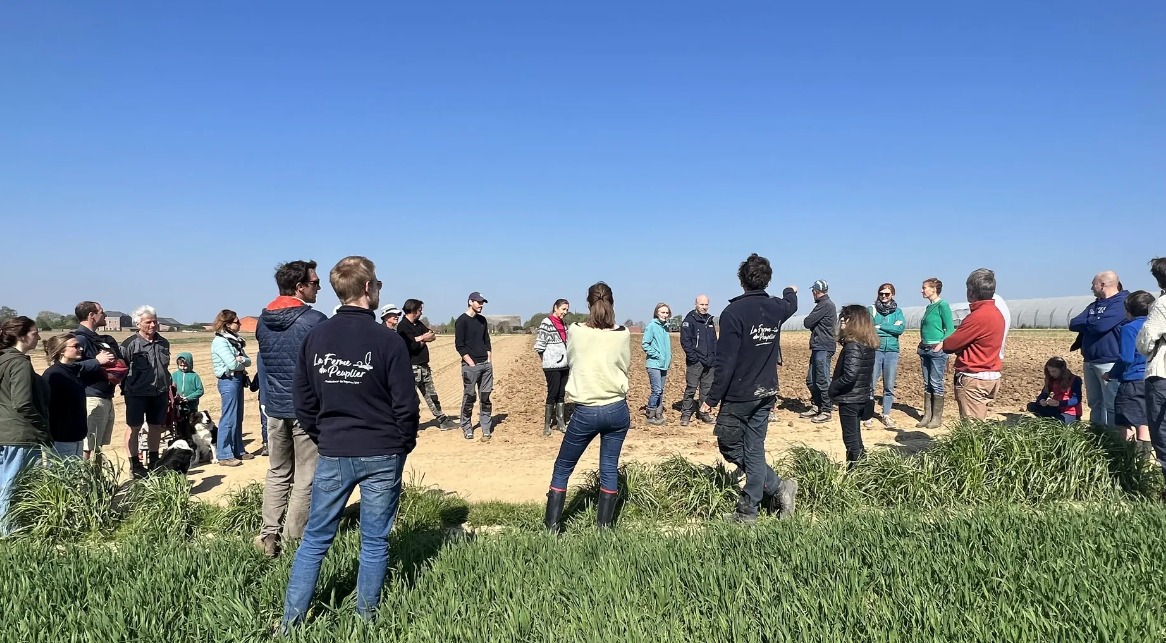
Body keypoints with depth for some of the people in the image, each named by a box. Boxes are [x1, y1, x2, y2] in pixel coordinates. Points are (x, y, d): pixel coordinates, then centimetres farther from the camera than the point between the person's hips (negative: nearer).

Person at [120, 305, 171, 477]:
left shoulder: (163, 343, 9)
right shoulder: (130, 344, -8)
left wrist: (169, 391, 18)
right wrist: (125, 390, -9)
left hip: (159, 392, 5)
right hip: (137, 393, -5)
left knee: (156, 426, 13)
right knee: (134, 427, 3)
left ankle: (153, 461, 26)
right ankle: (135, 464, 12)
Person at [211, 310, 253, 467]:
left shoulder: (235, 339, 14)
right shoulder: (220, 341, -12)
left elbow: (248, 360, 7)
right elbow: (232, 364, -19)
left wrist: (241, 359, -14)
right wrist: (243, 363, 0)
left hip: (238, 380, 9)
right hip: (228, 381, -9)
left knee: (238, 418, 14)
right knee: (229, 419, -6)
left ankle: (238, 450, 23)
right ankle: (224, 456, -1)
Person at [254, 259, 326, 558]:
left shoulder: (263, 320, 5)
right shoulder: (315, 321, -15)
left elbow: (263, 363, 15)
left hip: (274, 407, 6)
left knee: (277, 473, 17)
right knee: (305, 478, 3)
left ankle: (269, 535, 15)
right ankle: (293, 540, 7)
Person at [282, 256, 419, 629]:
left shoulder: (316, 337, 0)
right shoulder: (388, 340, -12)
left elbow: (303, 402, 6)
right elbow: (406, 405, -9)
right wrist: (403, 446, 6)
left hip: (333, 455, 3)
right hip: (382, 457, -3)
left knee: (315, 539, 14)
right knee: (374, 542, 10)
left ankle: (291, 621, 19)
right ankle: (365, 619, 20)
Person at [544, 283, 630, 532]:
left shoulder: (575, 331, -6)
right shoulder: (623, 334, -4)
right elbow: (625, 366, 9)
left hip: (586, 412, -1)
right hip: (617, 410, 2)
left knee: (562, 468, 11)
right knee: (609, 468, 11)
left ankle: (552, 526, 13)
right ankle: (604, 526, 16)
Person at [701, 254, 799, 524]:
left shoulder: (734, 312, -17)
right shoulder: (776, 307, 3)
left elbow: (725, 362, -20)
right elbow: (791, 305, 31)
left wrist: (712, 399, -13)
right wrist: (790, 292, 54)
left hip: (739, 396, -6)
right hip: (766, 394, 6)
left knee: (730, 447, 8)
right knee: (754, 450, 10)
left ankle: (778, 486, 6)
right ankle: (748, 510, 12)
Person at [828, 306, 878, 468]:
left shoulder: (853, 345, -22)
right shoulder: (868, 345, 7)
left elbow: (849, 375, -28)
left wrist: (833, 388, -14)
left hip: (849, 399, -9)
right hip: (861, 397, 9)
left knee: (850, 438, 0)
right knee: (855, 436, 18)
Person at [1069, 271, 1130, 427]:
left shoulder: (1121, 303, -10)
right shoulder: (1094, 305, 17)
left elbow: (1100, 325, -23)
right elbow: (1073, 324, 8)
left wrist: (1084, 323, -3)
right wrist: (1091, 323, -10)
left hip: (1110, 363, -9)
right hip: (1089, 362, 9)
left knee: (1112, 405, -7)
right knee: (1094, 403, 15)